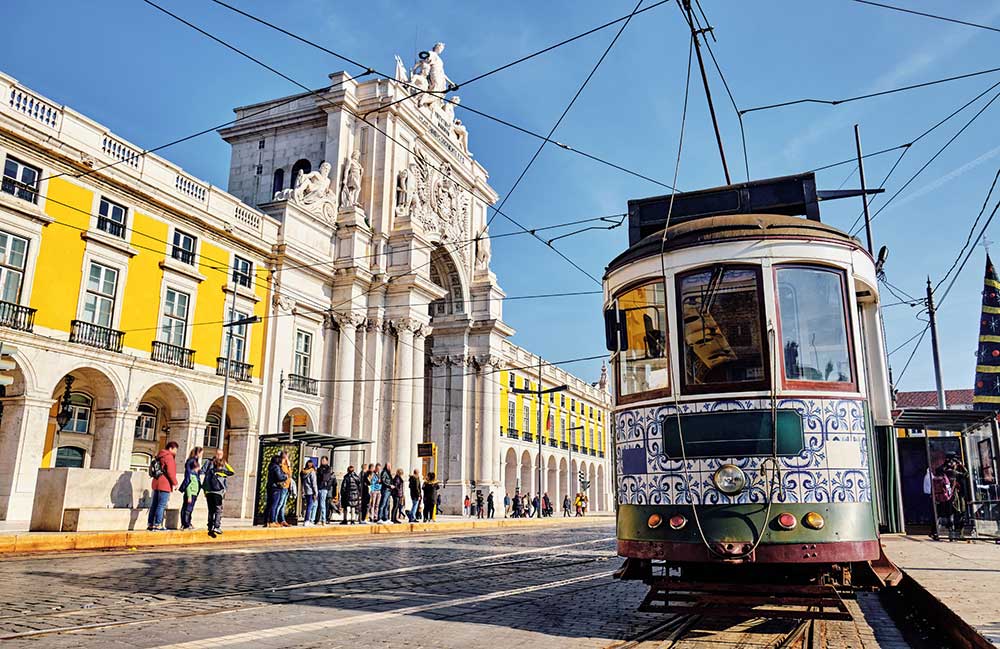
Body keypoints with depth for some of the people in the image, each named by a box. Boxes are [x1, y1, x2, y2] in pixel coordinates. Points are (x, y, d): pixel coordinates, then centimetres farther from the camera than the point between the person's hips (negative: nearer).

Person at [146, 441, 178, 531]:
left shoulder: (159, 456, 19)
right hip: (165, 485, -9)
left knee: (154, 505, 12)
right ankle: (157, 525, -9)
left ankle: (150, 524, 15)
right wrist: (175, 483, -9)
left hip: (156, 484, 9)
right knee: (161, 505, -7)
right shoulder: (169, 457, -10)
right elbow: (170, 472, -17)